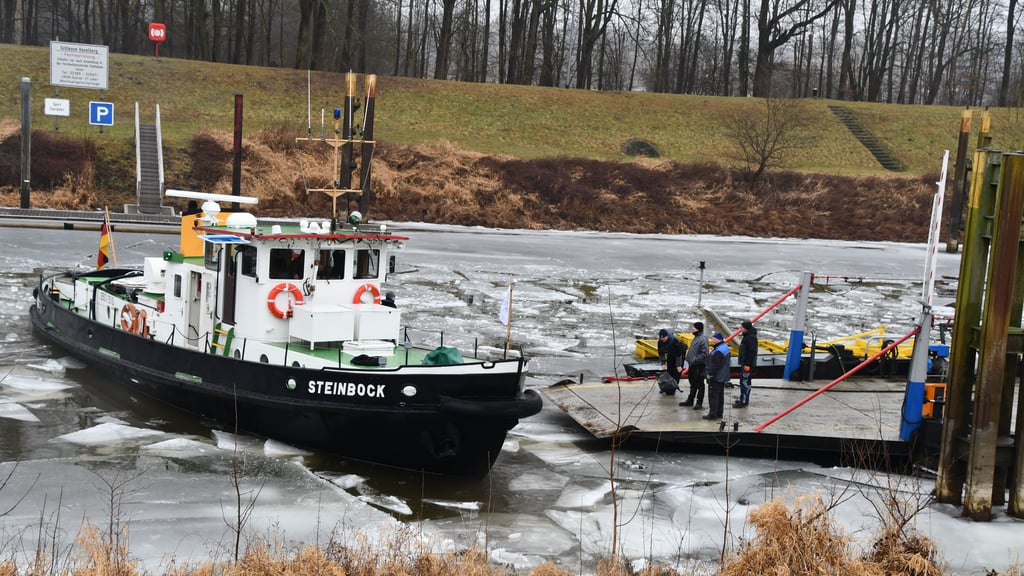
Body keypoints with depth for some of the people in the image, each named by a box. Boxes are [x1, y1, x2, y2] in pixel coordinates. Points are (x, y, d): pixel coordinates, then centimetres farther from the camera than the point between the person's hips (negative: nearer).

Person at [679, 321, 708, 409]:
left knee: (699, 385, 1)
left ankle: (699, 402, 8)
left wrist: (695, 360, -24)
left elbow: (704, 354, -24)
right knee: (693, 384, 19)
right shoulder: (696, 338, 12)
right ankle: (690, 400, 29)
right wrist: (689, 359, 16)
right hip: (692, 365, 10)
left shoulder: (703, 339, -18)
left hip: (699, 366, -10)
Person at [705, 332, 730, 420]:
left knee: (713, 396, -5)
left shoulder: (719, 351, -24)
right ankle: (719, 413, 24)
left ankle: (713, 414, -3)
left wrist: (710, 374, -18)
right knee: (720, 395, 16)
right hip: (723, 377, 11)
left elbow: (715, 365, -25)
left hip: (716, 377, -11)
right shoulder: (725, 348, 10)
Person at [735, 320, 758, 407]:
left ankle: (743, 401, -6)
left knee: (744, 382, -9)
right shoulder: (747, 336, 13)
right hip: (745, 363, 11)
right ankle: (744, 400, 26)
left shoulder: (751, 337, -20)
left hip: (748, 364, -11)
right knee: (746, 382, 17)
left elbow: (752, 352, -24)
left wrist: (747, 364, -24)